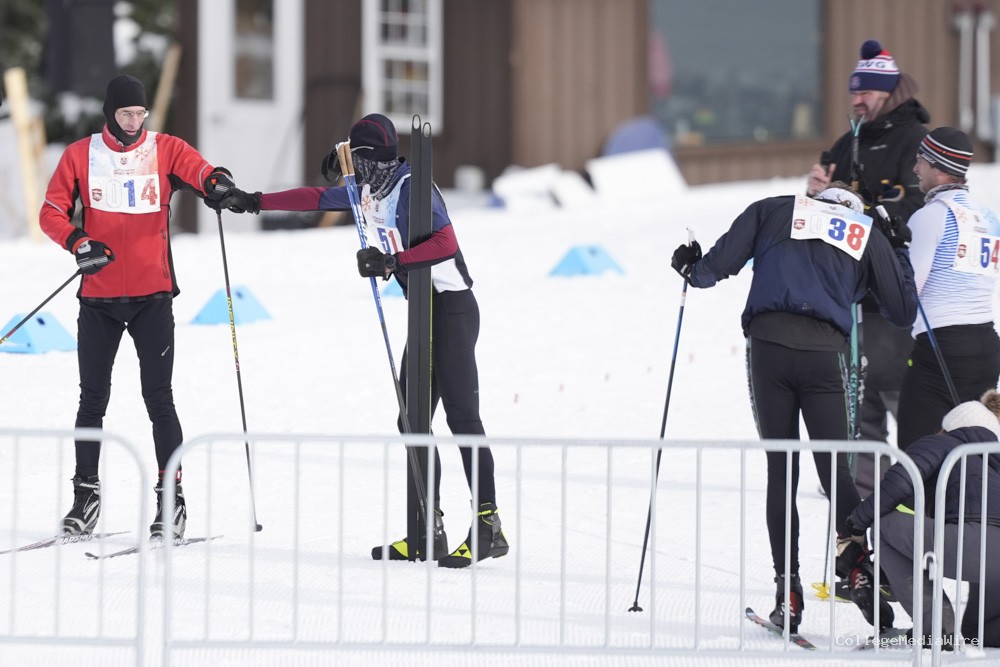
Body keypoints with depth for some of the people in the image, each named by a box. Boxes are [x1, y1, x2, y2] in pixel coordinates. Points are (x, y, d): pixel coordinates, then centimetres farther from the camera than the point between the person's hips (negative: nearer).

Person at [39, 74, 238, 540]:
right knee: (93, 399, 7)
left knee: (158, 399, -4)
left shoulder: (165, 149, 2)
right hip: (98, 297, 2)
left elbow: (198, 170, -15)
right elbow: (52, 211, 3)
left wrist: (215, 183, -39)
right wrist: (78, 242, -16)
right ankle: (86, 494, 17)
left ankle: (171, 498, 1)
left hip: (152, 295, -2)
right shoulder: (80, 155, 4)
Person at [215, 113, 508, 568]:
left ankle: (488, 526, -18)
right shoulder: (368, 192, 13)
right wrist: (256, 202, 25)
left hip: (453, 307, -10)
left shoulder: (411, 188, -15)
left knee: (461, 414, -15)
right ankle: (429, 530, 7)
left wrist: (392, 261, -29)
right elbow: (316, 199, 25)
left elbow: (445, 243, -26)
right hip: (425, 312, 10)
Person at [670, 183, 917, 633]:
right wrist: (898, 253, 37)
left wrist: (692, 269, 29)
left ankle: (787, 588, 1)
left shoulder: (773, 211, 17)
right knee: (835, 470, 4)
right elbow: (903, 313, 22)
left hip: (769, 346, 0)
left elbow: (721, 262, 7)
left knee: (780, 471, 6)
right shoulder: (868, 236, 20)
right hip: (825, 354, 0)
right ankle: (860, 567, -15)